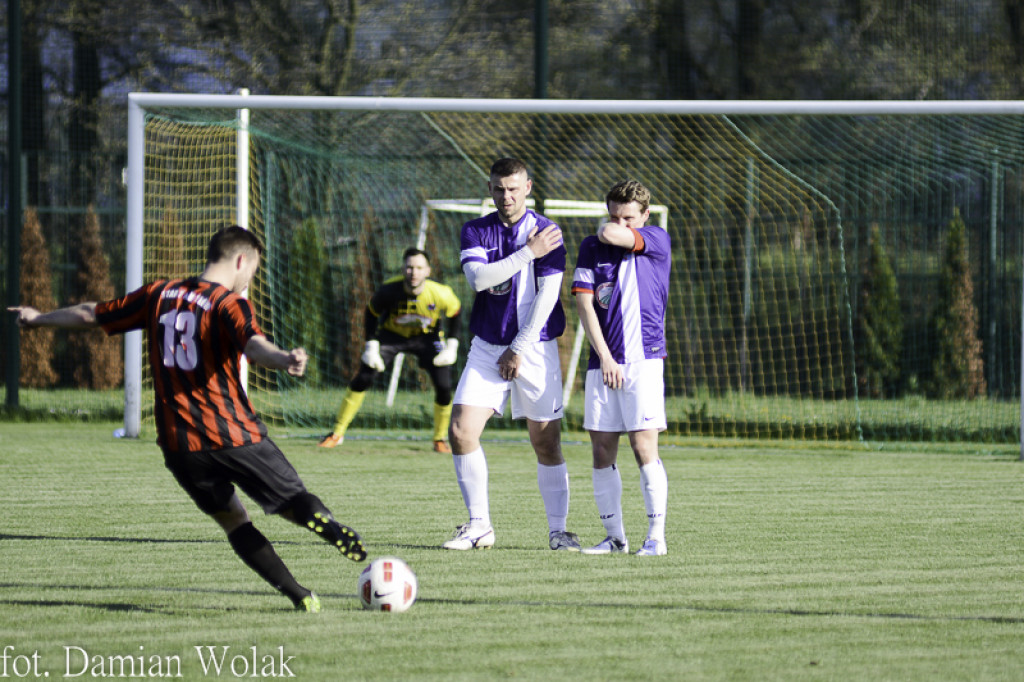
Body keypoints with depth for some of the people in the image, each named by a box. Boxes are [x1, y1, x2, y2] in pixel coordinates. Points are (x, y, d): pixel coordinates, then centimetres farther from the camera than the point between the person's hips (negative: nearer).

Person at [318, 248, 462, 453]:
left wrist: (452, 346, -11)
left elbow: (455, 313, -8)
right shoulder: (389, 291, -31)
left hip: (427, 337, 0)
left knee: (443, 387, -14)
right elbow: (371, 313, -10)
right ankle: (337, 433, 2)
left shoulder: (441, 294, -30)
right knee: (362, 379, -11)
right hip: (391, 334, 0)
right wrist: (371, 346, -14)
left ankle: (440, 440, 9)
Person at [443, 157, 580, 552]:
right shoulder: (476, 232, 5)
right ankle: (479, 526, 2)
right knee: (462, 431, -9)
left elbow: (547, 296, -10)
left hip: (534, 347, -3)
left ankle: (558, 530, 7)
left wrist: (519, 349, -12)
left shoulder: (547, 233, -5)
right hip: (486, 347, 3)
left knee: (546, 442, -5)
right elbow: (478, 278, -13)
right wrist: (527, 253, -18)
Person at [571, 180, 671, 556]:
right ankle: (615, 537, 9)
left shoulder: (658, 241, 1)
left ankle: (656, 536, -5)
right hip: (603, 363, 4)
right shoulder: (591, 247, 10)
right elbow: (584, 302, 2)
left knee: (644, 447, -10)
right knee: (602, 451, 2)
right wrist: (604, 356, -6)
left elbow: (612, 235, -16)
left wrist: (610, 232, 9)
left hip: (644, 359, -3)